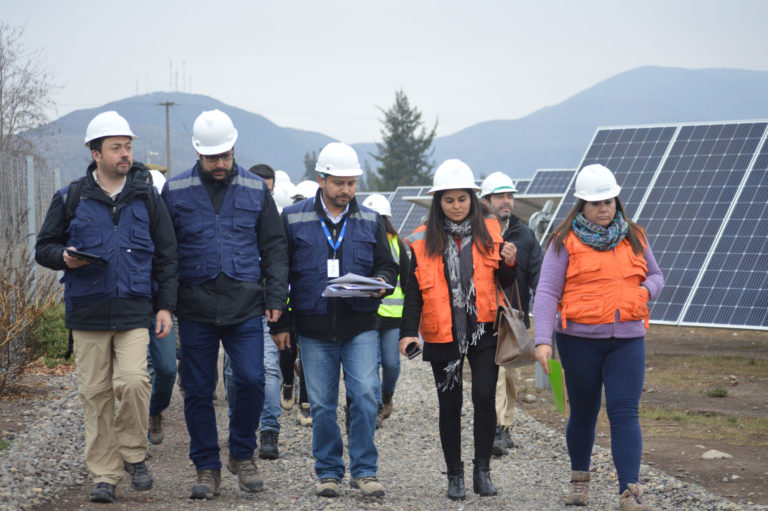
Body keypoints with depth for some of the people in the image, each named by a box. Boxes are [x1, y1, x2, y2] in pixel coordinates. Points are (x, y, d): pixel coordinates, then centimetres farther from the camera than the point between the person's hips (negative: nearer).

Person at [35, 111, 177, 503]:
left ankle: (133, 455, 5)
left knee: (132, 381, -17)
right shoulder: (71, 198, 6)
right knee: (95, 393, 1)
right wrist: (64, 257, -11)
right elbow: (44, 247, 12)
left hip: (134, 310, 0)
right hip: (87, 310, 1)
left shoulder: (146, 197, 8)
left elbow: (166, 255, 12)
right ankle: (104, 475, 10)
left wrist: (165, 305, 5)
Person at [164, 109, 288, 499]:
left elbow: (274, 247, 10)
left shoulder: (255, 189, 7)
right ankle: (207, 468, 15)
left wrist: (276, 298, 1)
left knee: (251, 380, -8)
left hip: (245, 308, 0)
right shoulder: (175, 191, 4)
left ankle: (242, 455, 13)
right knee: (198, 391, 3)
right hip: (195, 309, 0)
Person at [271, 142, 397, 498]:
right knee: (322, 405, 5)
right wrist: (279, 323, 3)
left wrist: (380, 283, -10)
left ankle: (363, 470, 2)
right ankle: (328, 472, 17)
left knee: (365, 395, -9)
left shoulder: (369, 221, 8)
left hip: (360, 328, 1)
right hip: (314, 330, -1)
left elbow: (387, 266, 15)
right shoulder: (293, 219, 3)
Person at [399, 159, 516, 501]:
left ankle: (482, 471, 1)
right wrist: (408, 332, -9)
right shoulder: (424, 240, 1)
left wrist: (509, 263, -12)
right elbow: (414, 291, 1)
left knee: (484, 397, -10)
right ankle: (455, 475, 15)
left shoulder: (488, 233, 5)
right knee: (450, 405, 5)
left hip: (483, 331, 0)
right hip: (443, 335, 0)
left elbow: (504, 282, 9)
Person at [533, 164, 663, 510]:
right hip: (580, 340, -2)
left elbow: (655, 275, 23)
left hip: (627, 341, 2)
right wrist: (543, 340, -20)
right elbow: (547, 293, -8)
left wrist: (646, 290, -2)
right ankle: (580, 478, 31)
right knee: (583, 412, 10)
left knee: (624, 413, -9)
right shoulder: (565, 242, -3)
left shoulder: (633, 237, 10)